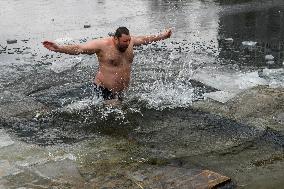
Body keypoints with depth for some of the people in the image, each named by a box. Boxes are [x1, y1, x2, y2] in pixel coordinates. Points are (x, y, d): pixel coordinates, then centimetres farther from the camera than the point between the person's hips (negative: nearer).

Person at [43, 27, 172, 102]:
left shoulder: (129, 41, 2)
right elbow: (79, 48, -21)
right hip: (104, 89, -7)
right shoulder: (103, 45, -17)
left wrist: (162, 36, 31)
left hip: (121, 90, 7)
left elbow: (145, 39, 21)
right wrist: (58, 48, -33)